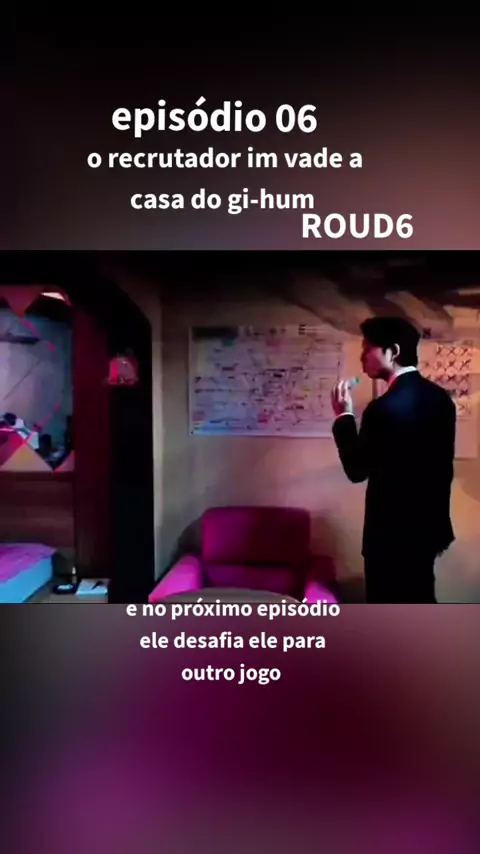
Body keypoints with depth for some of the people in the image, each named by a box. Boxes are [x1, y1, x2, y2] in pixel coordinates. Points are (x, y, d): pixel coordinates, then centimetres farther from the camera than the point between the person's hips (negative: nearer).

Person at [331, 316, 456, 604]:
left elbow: (357, 470, -14)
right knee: (420, 603, 21)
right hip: (428, 525, 8)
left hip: (392, 532, -8)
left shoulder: (385, 407, -23)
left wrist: (344, 416, -6)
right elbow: (443, 464, 10)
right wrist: (436, 521, 20)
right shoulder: (441, 397, 3)